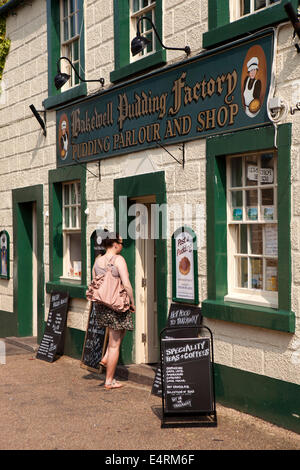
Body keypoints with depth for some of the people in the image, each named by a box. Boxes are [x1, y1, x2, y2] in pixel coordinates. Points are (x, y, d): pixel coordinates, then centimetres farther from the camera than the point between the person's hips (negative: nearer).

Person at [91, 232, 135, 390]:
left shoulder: (98, 260, 6)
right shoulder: (118, 259, -13)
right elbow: (127, 285, -18)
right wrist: (132, 303, -6)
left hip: (101, 305, 7)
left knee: (121, 330, 32)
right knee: (115, 345, 3)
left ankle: (106, 358, 20)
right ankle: (109, 381, 11)